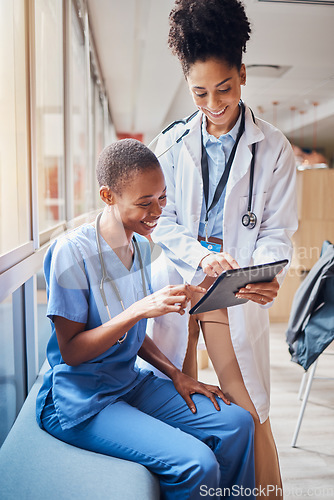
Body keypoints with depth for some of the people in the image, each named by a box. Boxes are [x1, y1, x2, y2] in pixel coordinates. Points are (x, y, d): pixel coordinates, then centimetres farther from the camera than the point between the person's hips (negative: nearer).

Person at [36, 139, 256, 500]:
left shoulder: (141, 247, 3)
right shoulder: (72, 252, -21)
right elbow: (70, 352, -19)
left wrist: (175, 375, 1)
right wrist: (141, 308, -28)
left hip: (131, 383, 7)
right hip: (81, 402, -7)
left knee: (237, 423, -2)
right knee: (196, 464, -21)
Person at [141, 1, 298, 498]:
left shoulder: (273, 149, -1)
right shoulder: (172, 143, 4)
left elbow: (277, 231, -1)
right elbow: (163, 220, 3)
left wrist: (266, 276, -23)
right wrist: (203, 257, -15)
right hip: (176, 281, 2)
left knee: (251, 413, 2)